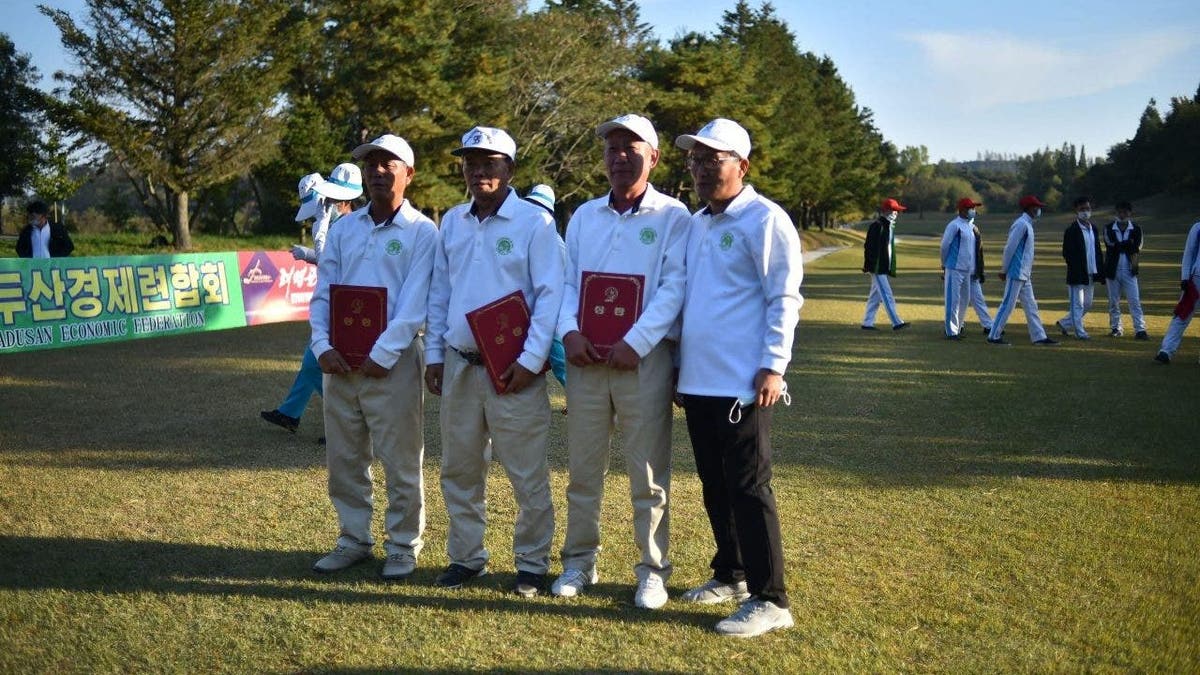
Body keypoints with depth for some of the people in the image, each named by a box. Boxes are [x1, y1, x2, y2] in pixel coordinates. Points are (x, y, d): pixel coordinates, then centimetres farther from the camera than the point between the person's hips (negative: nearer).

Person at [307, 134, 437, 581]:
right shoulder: (342, 229, 12)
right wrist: (322, 346, -6)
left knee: (400, 461, 3)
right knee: (344, 458, 12)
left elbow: (414, 304, -12)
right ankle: (353, 539, 26)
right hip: (339, 359, 5)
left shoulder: (422, 232, -4)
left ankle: (403, 546, 15)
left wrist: (382, 355, -17)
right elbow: (322, 292, 8)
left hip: (393, 361, -5)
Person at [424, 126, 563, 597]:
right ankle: (465, 557, 27)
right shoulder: (452, 222, 10)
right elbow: (439, 292, 15)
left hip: (513, 368, -5)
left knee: (527, 474, 2)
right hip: (458, 364, 6)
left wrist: (531, 360, -16)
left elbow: (551, 294, -11)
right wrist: (434, 354, 10)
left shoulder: (535, 222, -6)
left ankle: (531, 563, 16)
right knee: (459, 470, 13)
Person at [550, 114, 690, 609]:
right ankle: (579, 561, 24)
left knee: (649, 474, 3)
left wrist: (636, 344, -18)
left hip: (644, 359, -4)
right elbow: (566, 280, 10)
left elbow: (674, 288, -9)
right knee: (582, 469, 11)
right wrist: (569, 331, -8)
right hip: (585, 358, 4)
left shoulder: (673, 216, -1)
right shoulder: (583, 216, 14)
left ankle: (653, 570, 14)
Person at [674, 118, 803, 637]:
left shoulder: (765, 219, -8)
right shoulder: (696, 223, 16)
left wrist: (773, 367, -18)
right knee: (715, 487, 15)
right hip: (697, 380, 8)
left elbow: (784, 300, -12)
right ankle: (730, 574, 30)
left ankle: (769, 600, 5)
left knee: (748, 488, -4)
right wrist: (679, 365, 19)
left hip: (742, 383, -8)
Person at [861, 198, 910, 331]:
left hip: (884, 267, 10)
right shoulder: (877, 226, -13)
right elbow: (869, 246, -17)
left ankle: (867, 323, 15)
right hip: (877, 267, -10)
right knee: (887, 295, -10)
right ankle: (897, 323, -11)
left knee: (875, 295, 11)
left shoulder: (890, 226, 16)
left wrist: (890, 268, 18)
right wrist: (869, 265, -20)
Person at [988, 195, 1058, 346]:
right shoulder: (1021, 224, -14)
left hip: (1024, 276, 10)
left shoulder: (1027, 224, 16)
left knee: (1031, 306, 10)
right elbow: (1010, 248, -18)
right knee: (1008, 305, -6)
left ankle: (1039, 337, 13)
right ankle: (994, 336, -1)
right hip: (1016, 273, -10)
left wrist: (1029, 270, 18)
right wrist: (1004, 270, -16)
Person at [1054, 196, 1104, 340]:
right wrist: (1077, 271, -19)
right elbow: (1067, 254, -13)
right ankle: (1080, 332, 4)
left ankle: (1064, 323, 26)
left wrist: (1100, 272, 8)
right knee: (1077, 304, -2)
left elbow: (1098, 252, 16)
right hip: (1077, 275, -8)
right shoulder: (1071, 231, -9)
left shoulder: (1094, 229, 12)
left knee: (1087, 304, 14)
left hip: (1091, 275, 8)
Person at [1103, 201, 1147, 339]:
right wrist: (1128, 244, -9)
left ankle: (1140, 329, -9)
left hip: (1129, 270, -1)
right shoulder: (1109, 228, 4)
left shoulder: (1136, 229, 4)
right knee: (1113, 301, 7)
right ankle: (1116, 328, 19)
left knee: (1135, 300, -6)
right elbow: (1111, 244, -12)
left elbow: (1136, 248, -5)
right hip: (1113, 269, 1)